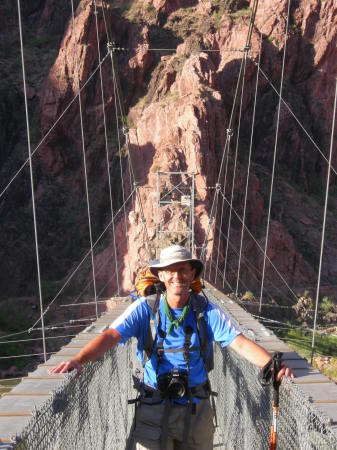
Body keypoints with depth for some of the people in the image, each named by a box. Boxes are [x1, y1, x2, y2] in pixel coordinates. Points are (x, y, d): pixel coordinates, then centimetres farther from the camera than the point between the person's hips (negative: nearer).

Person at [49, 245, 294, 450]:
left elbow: (240, 342, -11)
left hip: (197, 410, 2)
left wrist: (271, 364, -29)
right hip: (154, 411, -2)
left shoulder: (207, 311, -3)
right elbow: (111, 335, -19)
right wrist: (78, 360, -36)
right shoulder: (145, 308, -7)